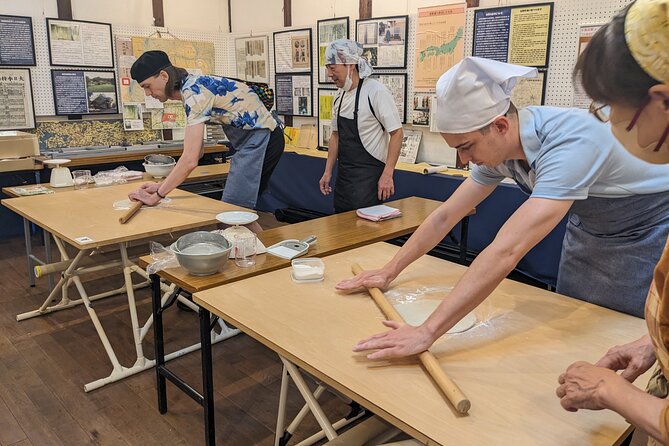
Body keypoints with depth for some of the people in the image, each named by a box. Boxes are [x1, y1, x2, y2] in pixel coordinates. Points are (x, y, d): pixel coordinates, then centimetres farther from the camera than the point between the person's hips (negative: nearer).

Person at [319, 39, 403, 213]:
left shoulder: (376, 92, -14)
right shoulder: (340, 94, 9)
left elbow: (397, 133, -14)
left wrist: (387, 174, -18)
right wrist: (328, 171, 15)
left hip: (368, 176, -7)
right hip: (344, 175, 7)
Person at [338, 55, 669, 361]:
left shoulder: (570, 144, -40)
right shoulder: (499, 146, -16)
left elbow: (506, 252, -48)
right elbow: (446, 216, -7)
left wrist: (427, 333, -50)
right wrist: (389, 271, -9)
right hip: (586, 231, 6)